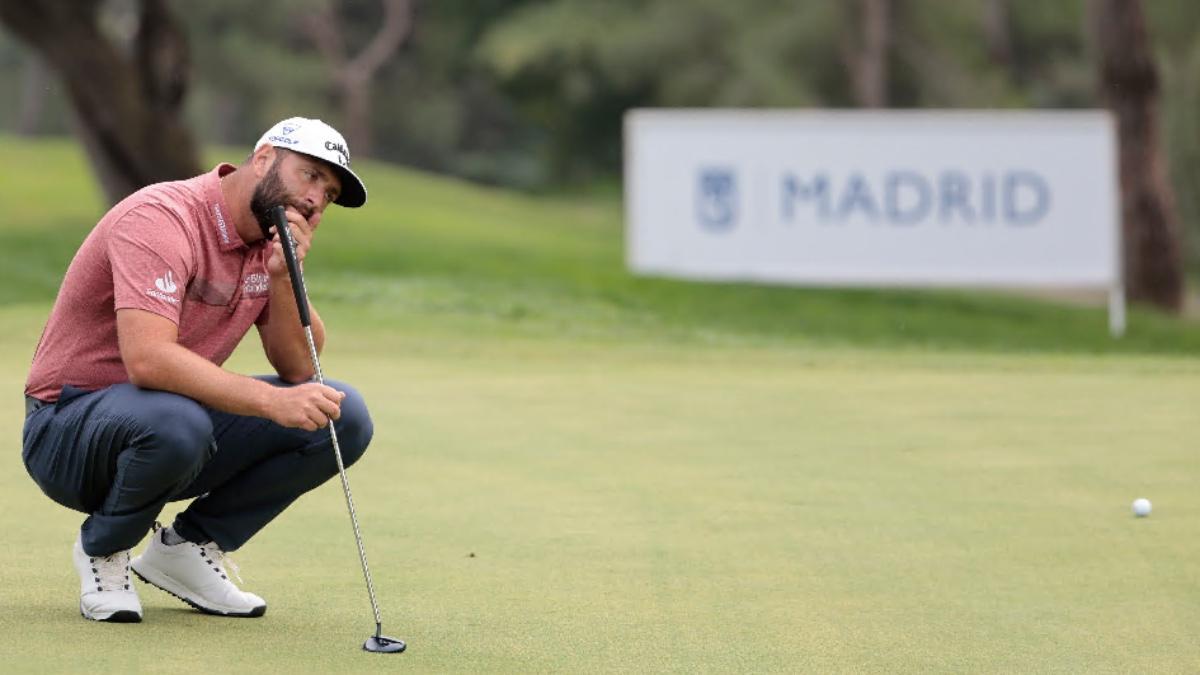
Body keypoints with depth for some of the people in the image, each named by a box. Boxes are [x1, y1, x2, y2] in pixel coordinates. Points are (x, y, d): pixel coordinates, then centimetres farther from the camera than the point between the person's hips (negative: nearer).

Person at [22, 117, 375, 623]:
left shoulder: (272, 243, 5)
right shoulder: (161, 219, -22)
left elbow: (301, 371, -1)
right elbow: (147, 358, -36)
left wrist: (283, 278, -17)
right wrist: (271, 400, -42)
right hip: (70, 426, -8)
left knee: (343, 415, -8)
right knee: (174, 421, -41)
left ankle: (188, 547, 3)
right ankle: (103, 551, -9)